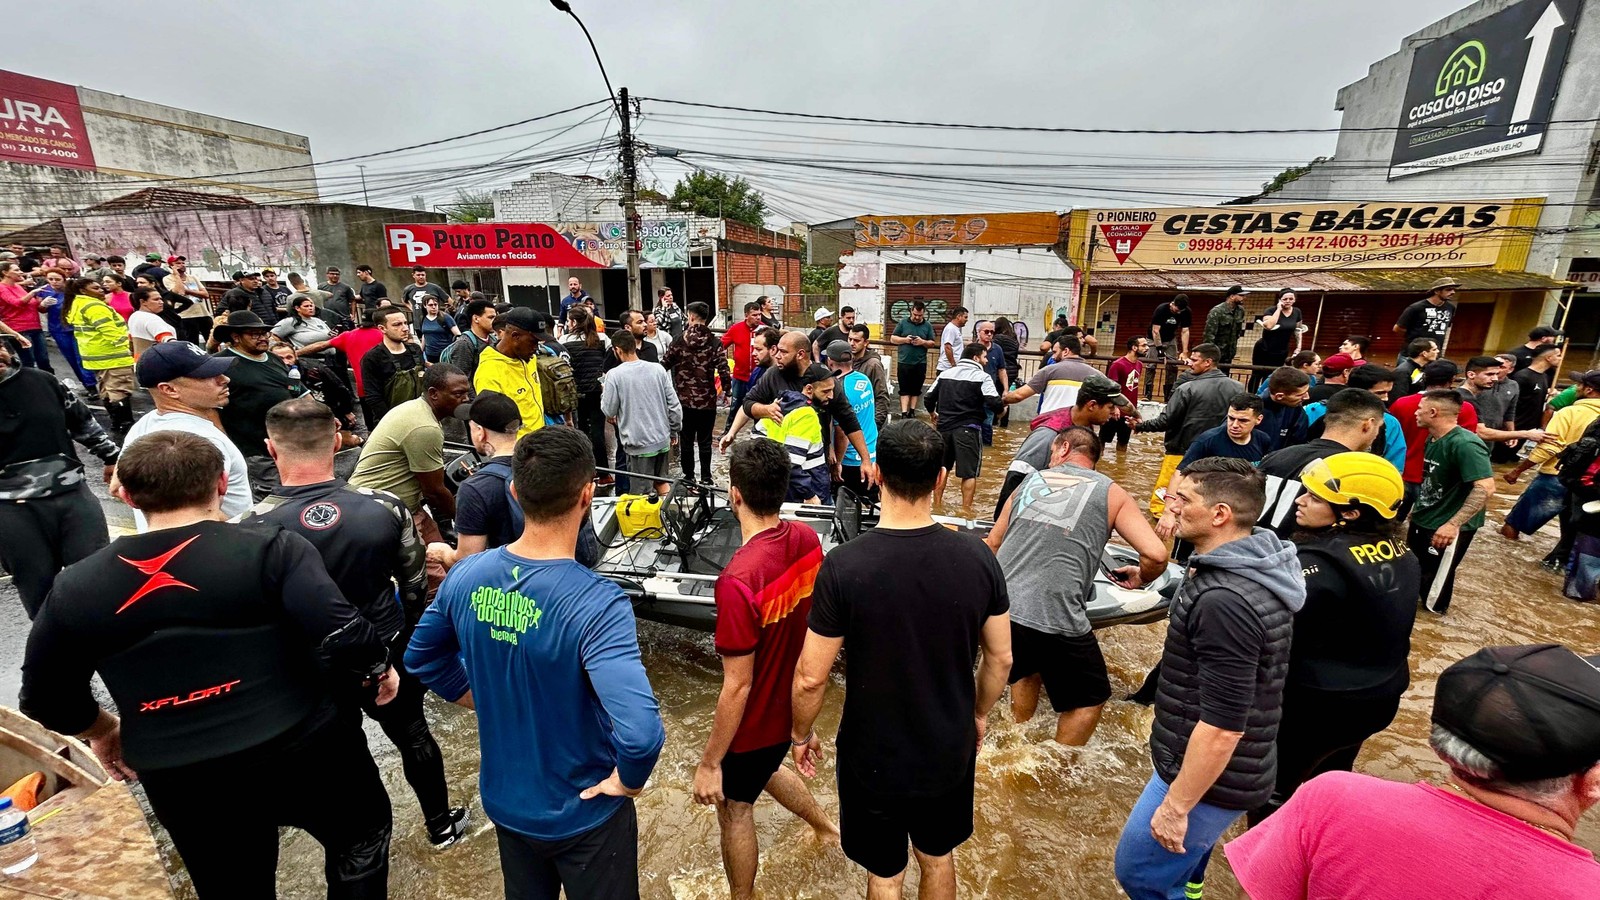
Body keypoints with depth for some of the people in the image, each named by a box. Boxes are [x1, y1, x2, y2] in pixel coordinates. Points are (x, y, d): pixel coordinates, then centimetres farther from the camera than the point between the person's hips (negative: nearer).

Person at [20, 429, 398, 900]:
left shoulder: (75, 588, -1)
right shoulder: (270, 548, -15)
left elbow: (46, 699, 11)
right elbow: (343, 636, -24)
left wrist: (102, 730, 30)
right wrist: (379, 671, -5)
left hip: (181, 781, 4)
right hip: (303, 750, -4)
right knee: (359, 840, 25)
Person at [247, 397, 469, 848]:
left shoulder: (253, 528, -22)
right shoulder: (386, 507, -19)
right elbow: (415, 584, -7)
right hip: (387, 655, 1)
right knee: (413, 736, 23)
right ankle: (441, 824, 43)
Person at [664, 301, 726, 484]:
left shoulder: (679, 341, -4)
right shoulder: (715, 342, -5)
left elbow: (664, 364, -1)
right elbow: (723, 370, -11)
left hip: (684, 399, 0)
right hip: (707, 400, 0)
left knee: (687, 440, 12)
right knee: (705, 441, 9)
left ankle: (688, 476, 21)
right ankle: (705, 478, 14)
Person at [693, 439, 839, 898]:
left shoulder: (739, 580, -36)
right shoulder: (807, 539, -14)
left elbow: (737, 686, -27)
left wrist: (709, 763, -13)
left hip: (756, 716, -7)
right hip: (793, 701, 7)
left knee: (734, 807, 21)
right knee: (765, 769, 35)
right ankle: (826, 826, 58)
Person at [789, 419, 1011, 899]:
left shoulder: (843, 565, -27)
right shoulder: (978, 556, -17)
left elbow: (810, 678, -19)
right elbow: (1001, 657, -4)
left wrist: (802, 734, 0)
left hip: (874, 758, -3)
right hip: (951, 750, 3)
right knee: (939, 858, 30)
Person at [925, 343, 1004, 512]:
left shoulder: (945, 373, 9)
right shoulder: (982, 377, -7)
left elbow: (929, 398, 13)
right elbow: (994, 404, -15)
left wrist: (933, 413, 32)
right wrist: (1002, 405, 8)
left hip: (944, 427, 5)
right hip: (967, 429, -5)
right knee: (969, 472, 3)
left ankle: (937, 503, 28)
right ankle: (966, 509, 6)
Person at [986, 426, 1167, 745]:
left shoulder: (1030, 481, 16)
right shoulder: (1111, 493, 8)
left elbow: (992, 545, 21)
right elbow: (1156, 555, -3)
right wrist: (1139, 579, 19)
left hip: (1001, 606, 4)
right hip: (1054, 619, -4)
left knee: (1026, 670, 33)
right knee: (1090, 698, 21)